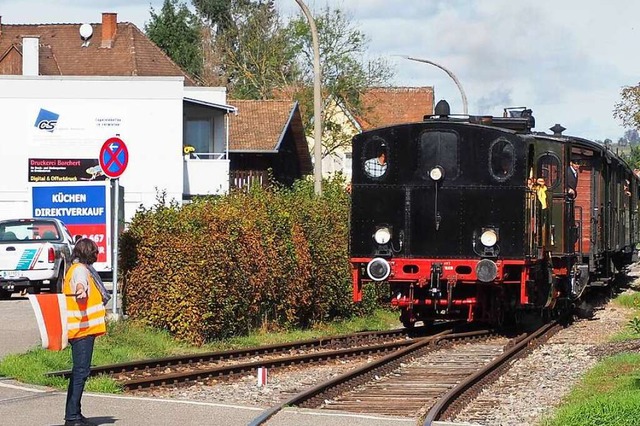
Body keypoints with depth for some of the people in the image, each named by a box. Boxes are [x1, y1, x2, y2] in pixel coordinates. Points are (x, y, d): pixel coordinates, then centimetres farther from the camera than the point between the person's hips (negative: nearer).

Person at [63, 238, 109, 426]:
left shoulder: (83, 269, 20)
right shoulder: (80, 270, -12)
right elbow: (79, 284, -36)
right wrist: (81, 291, -58)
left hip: (84, 328, 11)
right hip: (83, 328, -11)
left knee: (80, 371, 15)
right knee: (80, 371, -13)